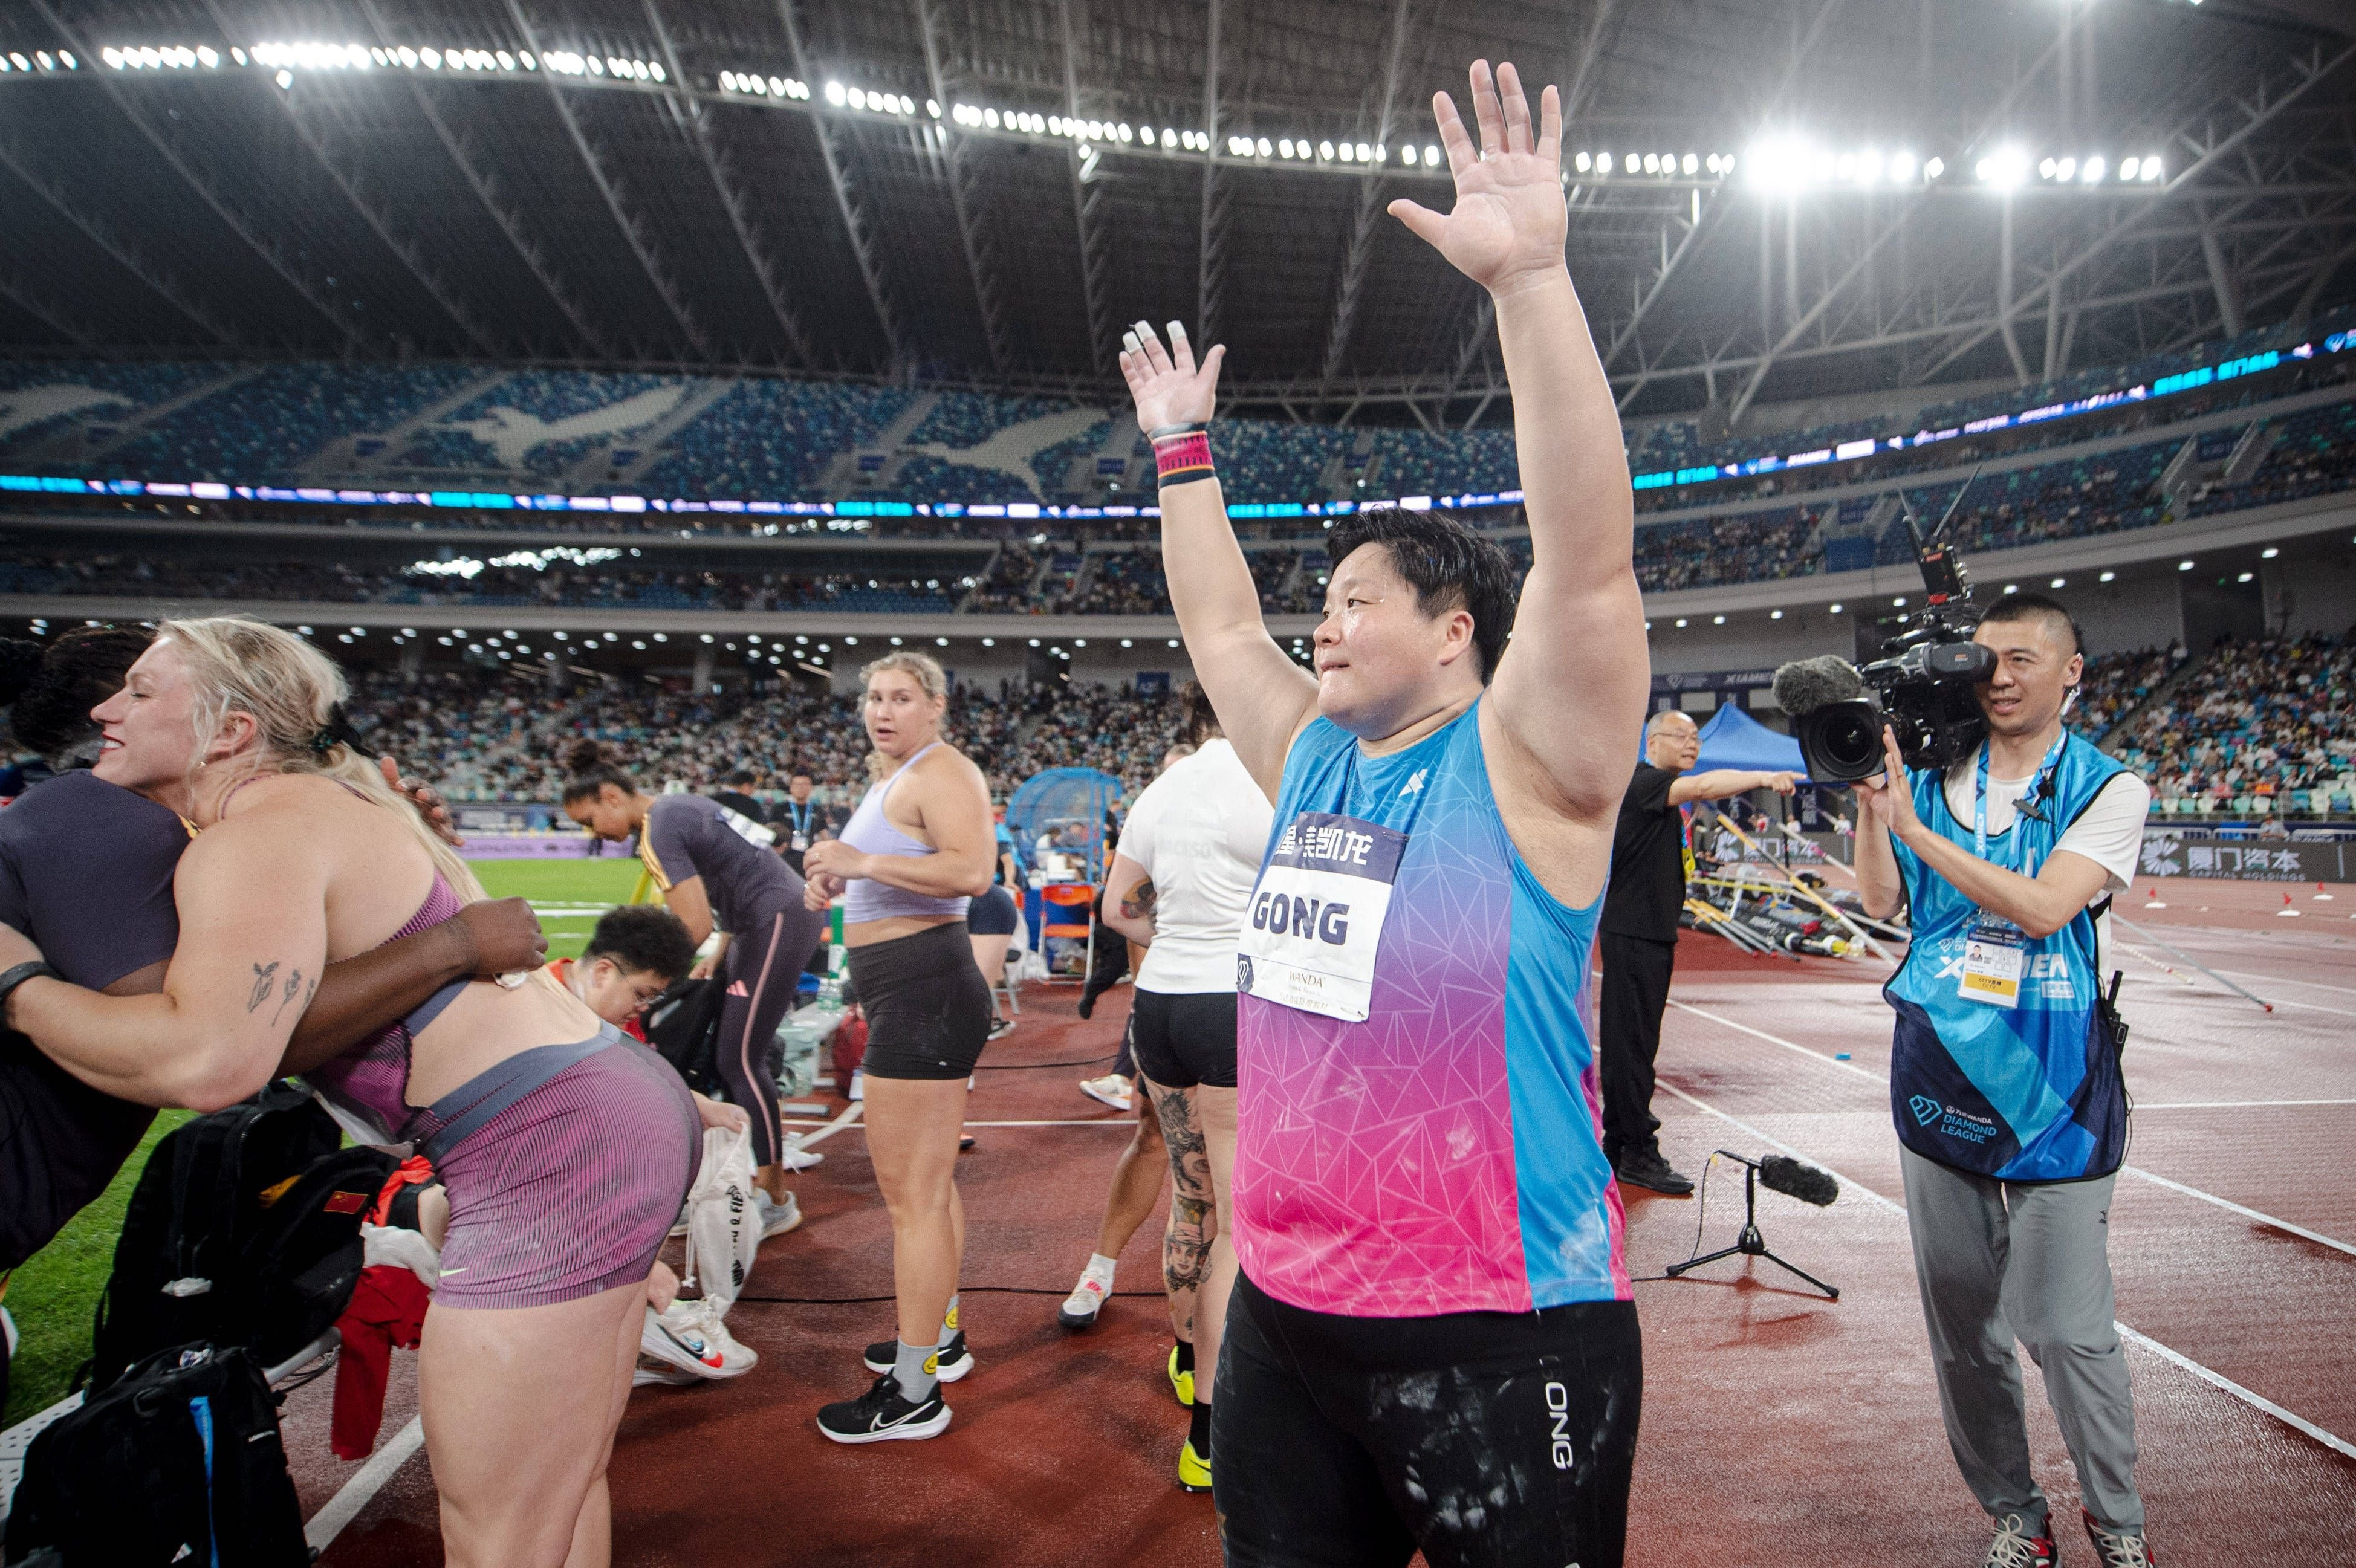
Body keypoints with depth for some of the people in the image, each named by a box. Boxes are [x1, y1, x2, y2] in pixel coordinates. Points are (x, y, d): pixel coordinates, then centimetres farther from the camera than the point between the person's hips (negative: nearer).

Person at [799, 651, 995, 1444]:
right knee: (928, 1182, 21)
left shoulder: (942, 771, -12)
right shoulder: (891, 777, 20)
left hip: (924, 992, -11)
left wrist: (863, 861, -26)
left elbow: (970, 870, -28)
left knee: (911, 1194, -5)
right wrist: (840, 880, 16)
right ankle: (940, 1337, 37)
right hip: (911, 993, 11)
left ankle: (914, 1394, 6)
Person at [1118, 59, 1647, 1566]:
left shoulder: (1524, 765, -12)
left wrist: (1531, 276, -29)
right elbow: (1219, 625, 19)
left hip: (1500, 1343, -6)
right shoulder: (1315, 761, 7)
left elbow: (1591, 559, -25)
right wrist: (1184, 450, 23)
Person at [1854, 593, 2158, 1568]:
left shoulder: (2110, 790, -3)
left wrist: (1915, 826, -19)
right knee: (1962, 1326, 11)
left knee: (2069, 1331, 0)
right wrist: (1870, 808, -11)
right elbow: (1883, 903, 2)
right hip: (1937, 1078, 3)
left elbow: (2042, 907, -18)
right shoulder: (1932, 775, 7)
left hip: (2051, 1092, -3)